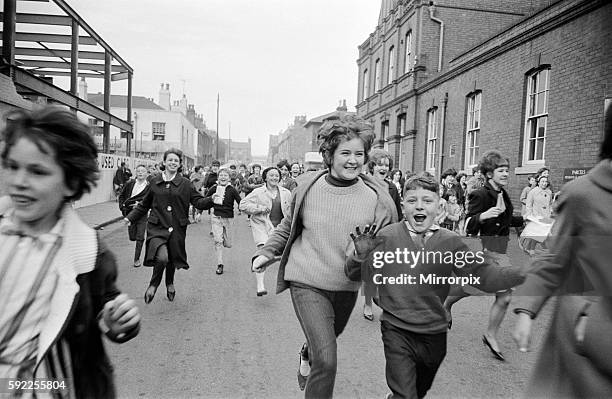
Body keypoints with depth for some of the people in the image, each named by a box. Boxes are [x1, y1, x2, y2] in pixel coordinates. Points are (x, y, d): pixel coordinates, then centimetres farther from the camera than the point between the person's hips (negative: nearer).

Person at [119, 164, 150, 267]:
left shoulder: (149, 186, -7)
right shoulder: (129, 184, 3)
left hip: (142, 215, -3)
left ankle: (137, 259, 12)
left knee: (140, 238, -2)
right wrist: (122, 206, 1)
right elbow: (121, 196, 14)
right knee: (132, 237, 9)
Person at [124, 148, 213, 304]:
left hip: (176, 228, 1)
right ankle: (153, 284, 8)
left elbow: (198, 201, -3)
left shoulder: (185, 183, 2)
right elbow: (144, 205, 16)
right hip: (157, 228, -1)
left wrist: (211, 200, -22)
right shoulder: (154, 182, 5)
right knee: (162, 257, -22)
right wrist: (131, 217, 10)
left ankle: (170, 283, 46)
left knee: (172, 259, 14)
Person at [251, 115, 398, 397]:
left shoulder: (377, 197, -9)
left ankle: (307, 355, 64)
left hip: (346, 286, 3)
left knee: (325, 341, 28)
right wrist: (267, 251, 6)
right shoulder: (308, 189, -8)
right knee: (326, 360, -13)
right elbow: (288, 226, 9)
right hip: (307, 281, -3)